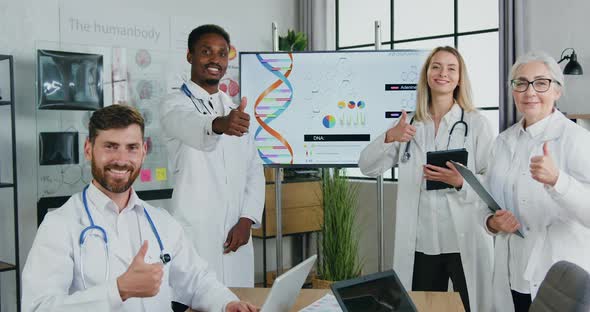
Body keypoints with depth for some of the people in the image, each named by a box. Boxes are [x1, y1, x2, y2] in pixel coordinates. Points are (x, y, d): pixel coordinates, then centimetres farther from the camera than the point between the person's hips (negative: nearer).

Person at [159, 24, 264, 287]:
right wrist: (220, 125, -50)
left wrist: (246, 220, -2)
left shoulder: (235, 110, 15)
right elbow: (193, 127, -28)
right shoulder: (175, 106, -3)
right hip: (194, 234, -5)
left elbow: (254, 170, 12)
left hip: (236, 235, 5)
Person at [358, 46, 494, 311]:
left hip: (465, 240, -3)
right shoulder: (409, 125, 8)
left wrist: (460, 183, -24)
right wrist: (388, 138, -14)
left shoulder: (476, 123, -2)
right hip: (421, 241, 3)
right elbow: (368, 167, 4)